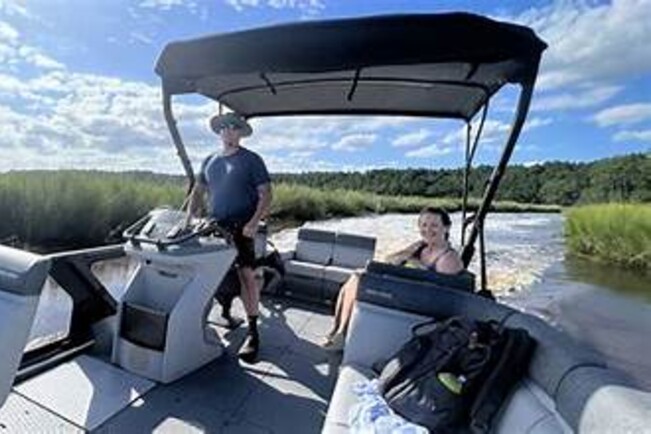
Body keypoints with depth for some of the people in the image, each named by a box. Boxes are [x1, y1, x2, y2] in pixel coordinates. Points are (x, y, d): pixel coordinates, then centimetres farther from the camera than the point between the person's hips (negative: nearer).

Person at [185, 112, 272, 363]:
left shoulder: (251, 160, 0)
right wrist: (189, 217, 7)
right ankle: (224, 312, 36)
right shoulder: (209, 161, 17)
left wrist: (254, 222, -18)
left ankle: (252, 331, -5)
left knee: (246, 274, -13)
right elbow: (198, 191, 22)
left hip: (241, 227, -5)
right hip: (214, 226, 6)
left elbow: (266, 195, -6)